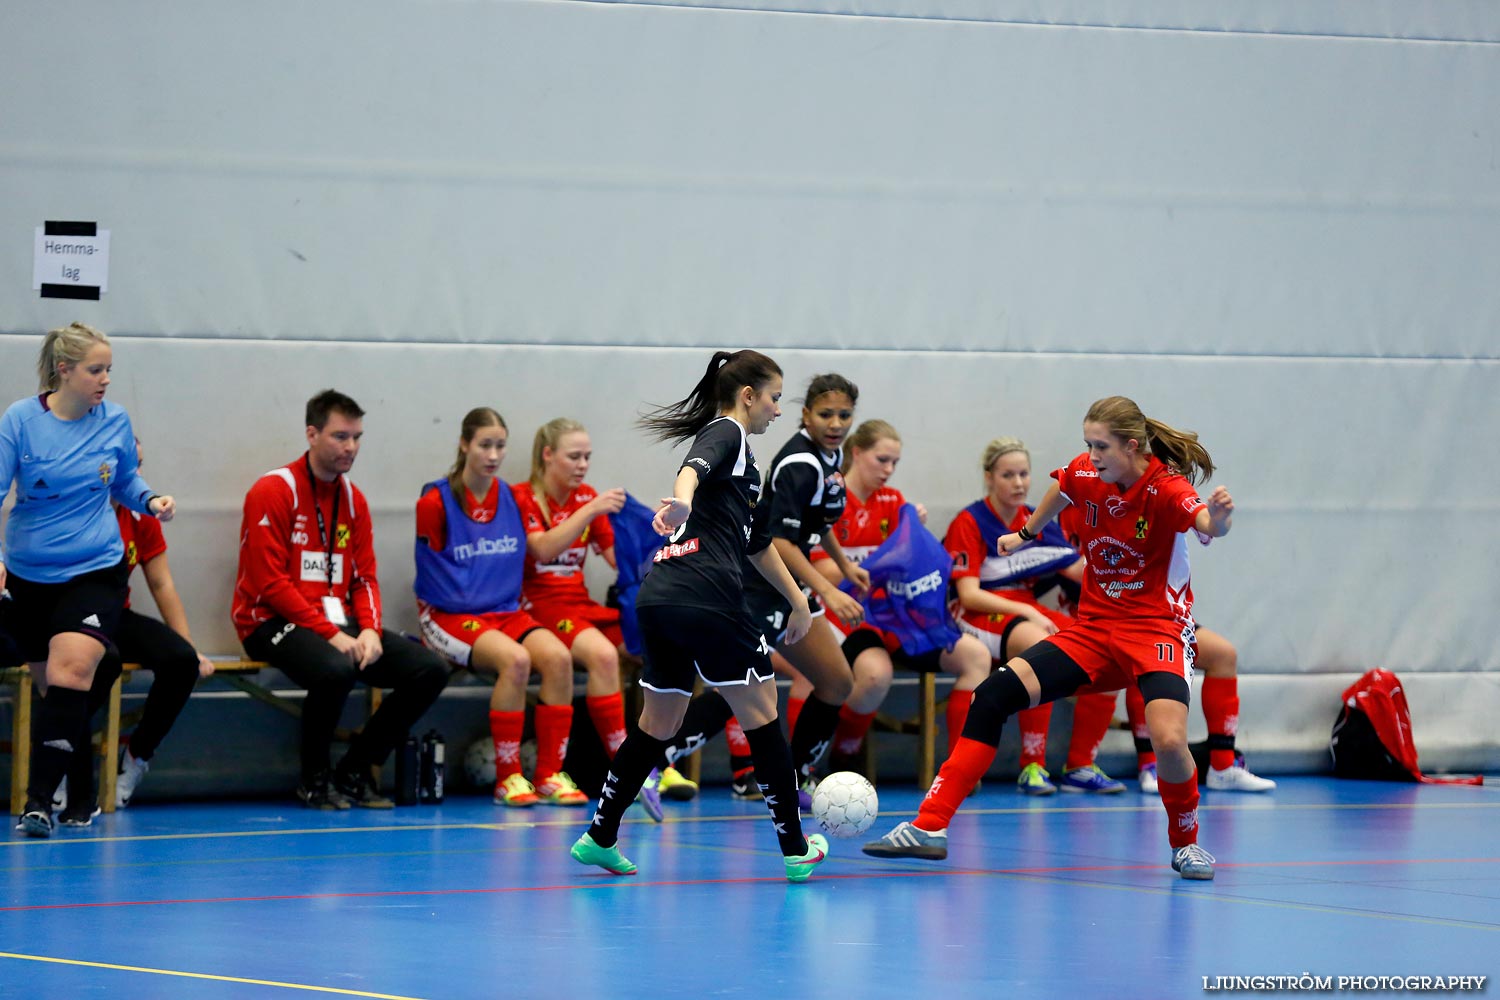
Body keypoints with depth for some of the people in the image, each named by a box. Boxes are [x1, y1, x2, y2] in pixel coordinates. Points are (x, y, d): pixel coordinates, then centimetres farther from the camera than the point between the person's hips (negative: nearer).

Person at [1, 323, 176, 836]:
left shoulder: (115, 422, 0)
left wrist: (150, 501, -2)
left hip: (95, 569, -1)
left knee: (71, 670, -23)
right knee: (60, 688, 8)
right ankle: (81, 798, 26)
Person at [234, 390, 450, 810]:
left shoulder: (353, 499, 13)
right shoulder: (273, 491, -10)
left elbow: (365, 577, 13)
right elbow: (270, 583, -16)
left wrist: (370, 630, -8)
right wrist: (329, 634, -21)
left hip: (339, 623, 7)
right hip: (273, 622, -7)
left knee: (430, 669, -9)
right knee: (336, 668, -38)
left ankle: (354, 772, 3)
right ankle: (314, 780, -12)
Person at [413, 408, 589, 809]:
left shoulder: (512, 499, 10)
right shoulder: (435, 502, -6)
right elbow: (435, 576, -2)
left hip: (506, 612, 5)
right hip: (450, 617, -5)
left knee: (557, 657, -25)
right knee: (515, 660, -33)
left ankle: (549, 776, -18)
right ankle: (507, 779, -24)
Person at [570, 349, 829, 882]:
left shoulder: (738, 452, 28)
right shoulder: (726, 434, -1)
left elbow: (758, 542, 38)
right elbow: (694, 468, -26)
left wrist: (798, 600, 44)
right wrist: (682, 498, -47)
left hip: (661, 600, 9)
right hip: (706, 599, -9)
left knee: (657, 725, 16)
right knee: (761, 716, 0)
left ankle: (599, 838, 17)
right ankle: (796, 851, 5)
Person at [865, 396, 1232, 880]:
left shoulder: (1166, 488, -19)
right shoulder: (1084, 475, -3)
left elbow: (1207, 523, -40)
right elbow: (1059, 489, 23)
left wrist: (1217, 517, -63)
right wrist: (1027, 532, 37)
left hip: (1157, 630, -5)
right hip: (1092, 628, 5)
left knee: (1169, 741, -28)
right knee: (995, 694, -11)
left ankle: (1186, 843, 4)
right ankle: (929, 827, -9)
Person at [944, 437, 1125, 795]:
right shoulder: (969, 523, -4)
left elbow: (1079, 572, 7)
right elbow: (968, 594, -12)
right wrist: (1026, 612, -22)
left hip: (1028, 612, 7)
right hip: (981, 616, -6)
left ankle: (1080, 767, -7)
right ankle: (1031, 767, -31)